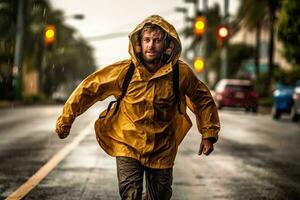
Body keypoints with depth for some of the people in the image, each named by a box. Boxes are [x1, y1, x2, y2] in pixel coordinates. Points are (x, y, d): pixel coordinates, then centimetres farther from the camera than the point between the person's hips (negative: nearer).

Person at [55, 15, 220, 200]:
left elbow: (203, 99, 6)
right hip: (128, 146, -2)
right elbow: (89, 89, -5)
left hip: (162, 150, 2)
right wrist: (65, 122, -1)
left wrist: (209, 134, 5)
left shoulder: (181, 73, -12)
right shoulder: (123, 71, -15)